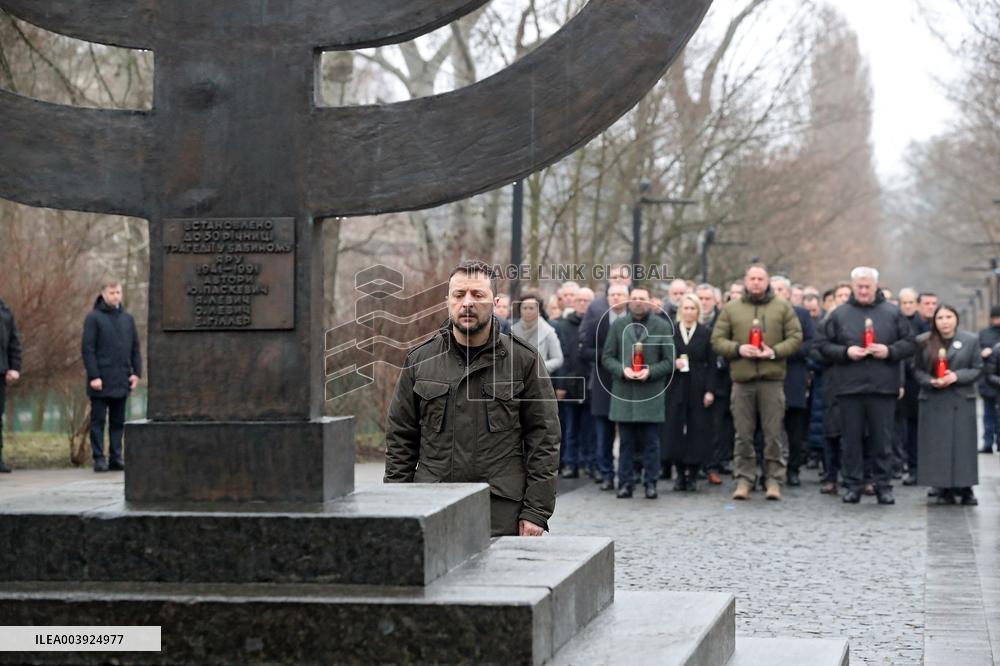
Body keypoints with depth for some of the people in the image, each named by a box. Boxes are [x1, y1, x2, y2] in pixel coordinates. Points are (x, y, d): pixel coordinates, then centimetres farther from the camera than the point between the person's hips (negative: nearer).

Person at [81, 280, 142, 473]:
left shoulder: (127, 318, 13)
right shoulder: (93, 318, -2)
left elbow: (135, 348, 15)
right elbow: (87, 348, -8)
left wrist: (136, 372, 4)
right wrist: (93, 376, -15)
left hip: (121, 381, 5)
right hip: (101, 381, -5)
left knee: (118, 421, 7)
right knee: (98, 420, 0)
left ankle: (116, 457, 11)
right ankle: (99, 458, 1)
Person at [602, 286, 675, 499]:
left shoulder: (663, 326, 3)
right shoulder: (618, 325, 8)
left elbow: (669, 361, 2)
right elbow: (607, 357, 8)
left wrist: (650, 371, -13)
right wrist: (622, 370, -10)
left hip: (651, 393, -1)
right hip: (623, 392, 2)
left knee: (651, 441, 2)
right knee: (626, 441, 5)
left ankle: (651, 482, 8)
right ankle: (626, 482, 11)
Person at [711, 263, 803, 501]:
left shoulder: (783, 308, 8)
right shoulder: (730, 309, 10)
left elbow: (796, 338, 4)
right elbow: (717, 340, 7)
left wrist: (775, 352, -11)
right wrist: (738, 349, -11)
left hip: (772, 379, -1)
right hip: (741, 379, 1)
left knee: (774, 434, 0)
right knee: (743, 434, 4)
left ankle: (774, 480, 6)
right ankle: (744, 479, 10)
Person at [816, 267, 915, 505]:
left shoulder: (893, 313, 7)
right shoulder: (839, 314, 6)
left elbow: (909, 343, 7)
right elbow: (823, 345, 5)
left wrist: (889, 351, -11)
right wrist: (846, 352, -11)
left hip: (884, 387, 0)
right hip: (849, 387, 0)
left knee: (882, 439, 3)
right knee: (851, 438, 4)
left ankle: (883, 485, 10)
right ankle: (853, 485, 12)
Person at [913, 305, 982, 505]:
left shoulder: (971, 340, 1)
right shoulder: (923, 341, 3)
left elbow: (977, 369, 1)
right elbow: (917, 370, 5)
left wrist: (956, 376, -15)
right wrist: (930, 381, -14)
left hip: (962, 401, -1)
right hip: (933, 402, 1)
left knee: (963, 445, -1)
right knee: (937, 447, 0)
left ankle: (965, 489, 5)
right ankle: (944, 489, 7)